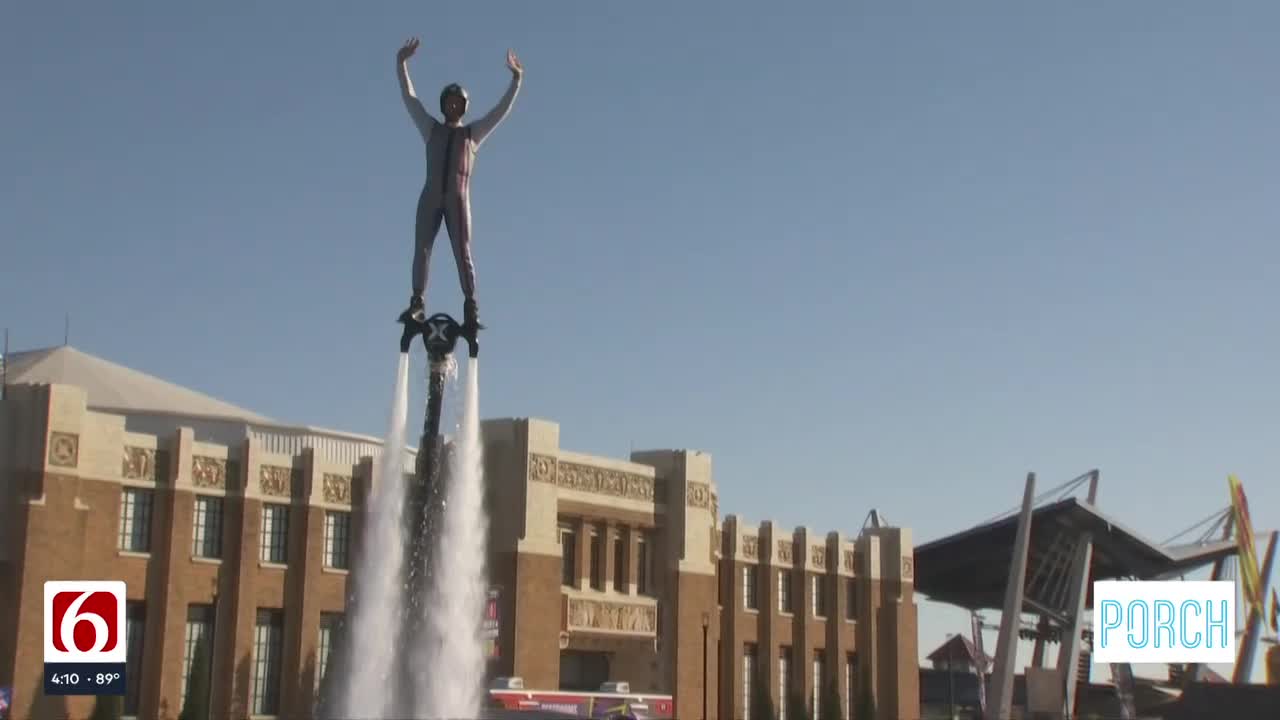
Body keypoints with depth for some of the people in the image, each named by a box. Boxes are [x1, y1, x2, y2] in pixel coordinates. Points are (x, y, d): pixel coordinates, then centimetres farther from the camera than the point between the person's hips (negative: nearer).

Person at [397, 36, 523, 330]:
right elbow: (409, 97, 14)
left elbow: (502, 110, 10)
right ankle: (417, 303, -5)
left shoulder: (473, 133, 18)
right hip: (431, 198, 1)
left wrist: (516, 79, 0)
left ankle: (471, 308, -10)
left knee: (463, 253, -7)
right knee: (421, 249, -6)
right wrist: (401, 64, 7)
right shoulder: (431, 129, 20)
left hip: (459, 199, -1)